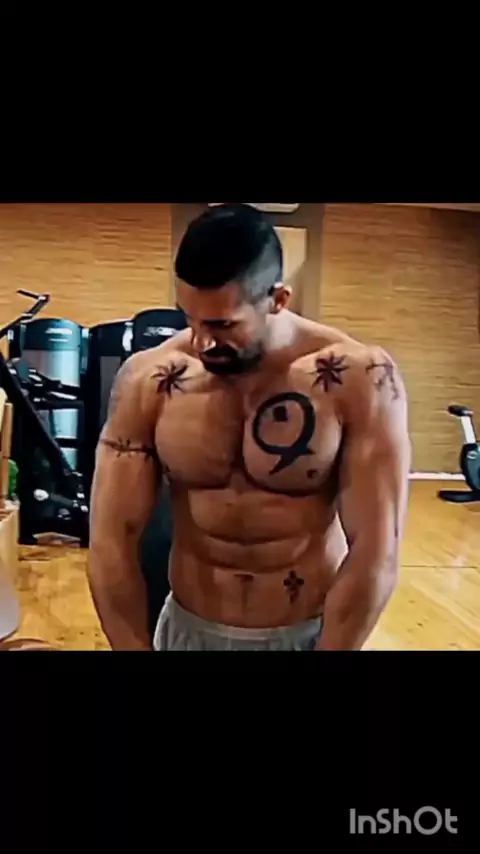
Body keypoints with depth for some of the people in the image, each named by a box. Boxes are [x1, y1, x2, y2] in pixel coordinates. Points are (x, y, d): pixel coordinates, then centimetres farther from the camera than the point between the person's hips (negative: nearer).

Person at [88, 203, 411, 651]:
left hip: (315, 633, -1)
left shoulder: (361, 378, -17)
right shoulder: (147, 381, -12)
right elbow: (112, 540, -9)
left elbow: (375, 555, -17)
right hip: (188, 629, 2)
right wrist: (135, 646, -12)